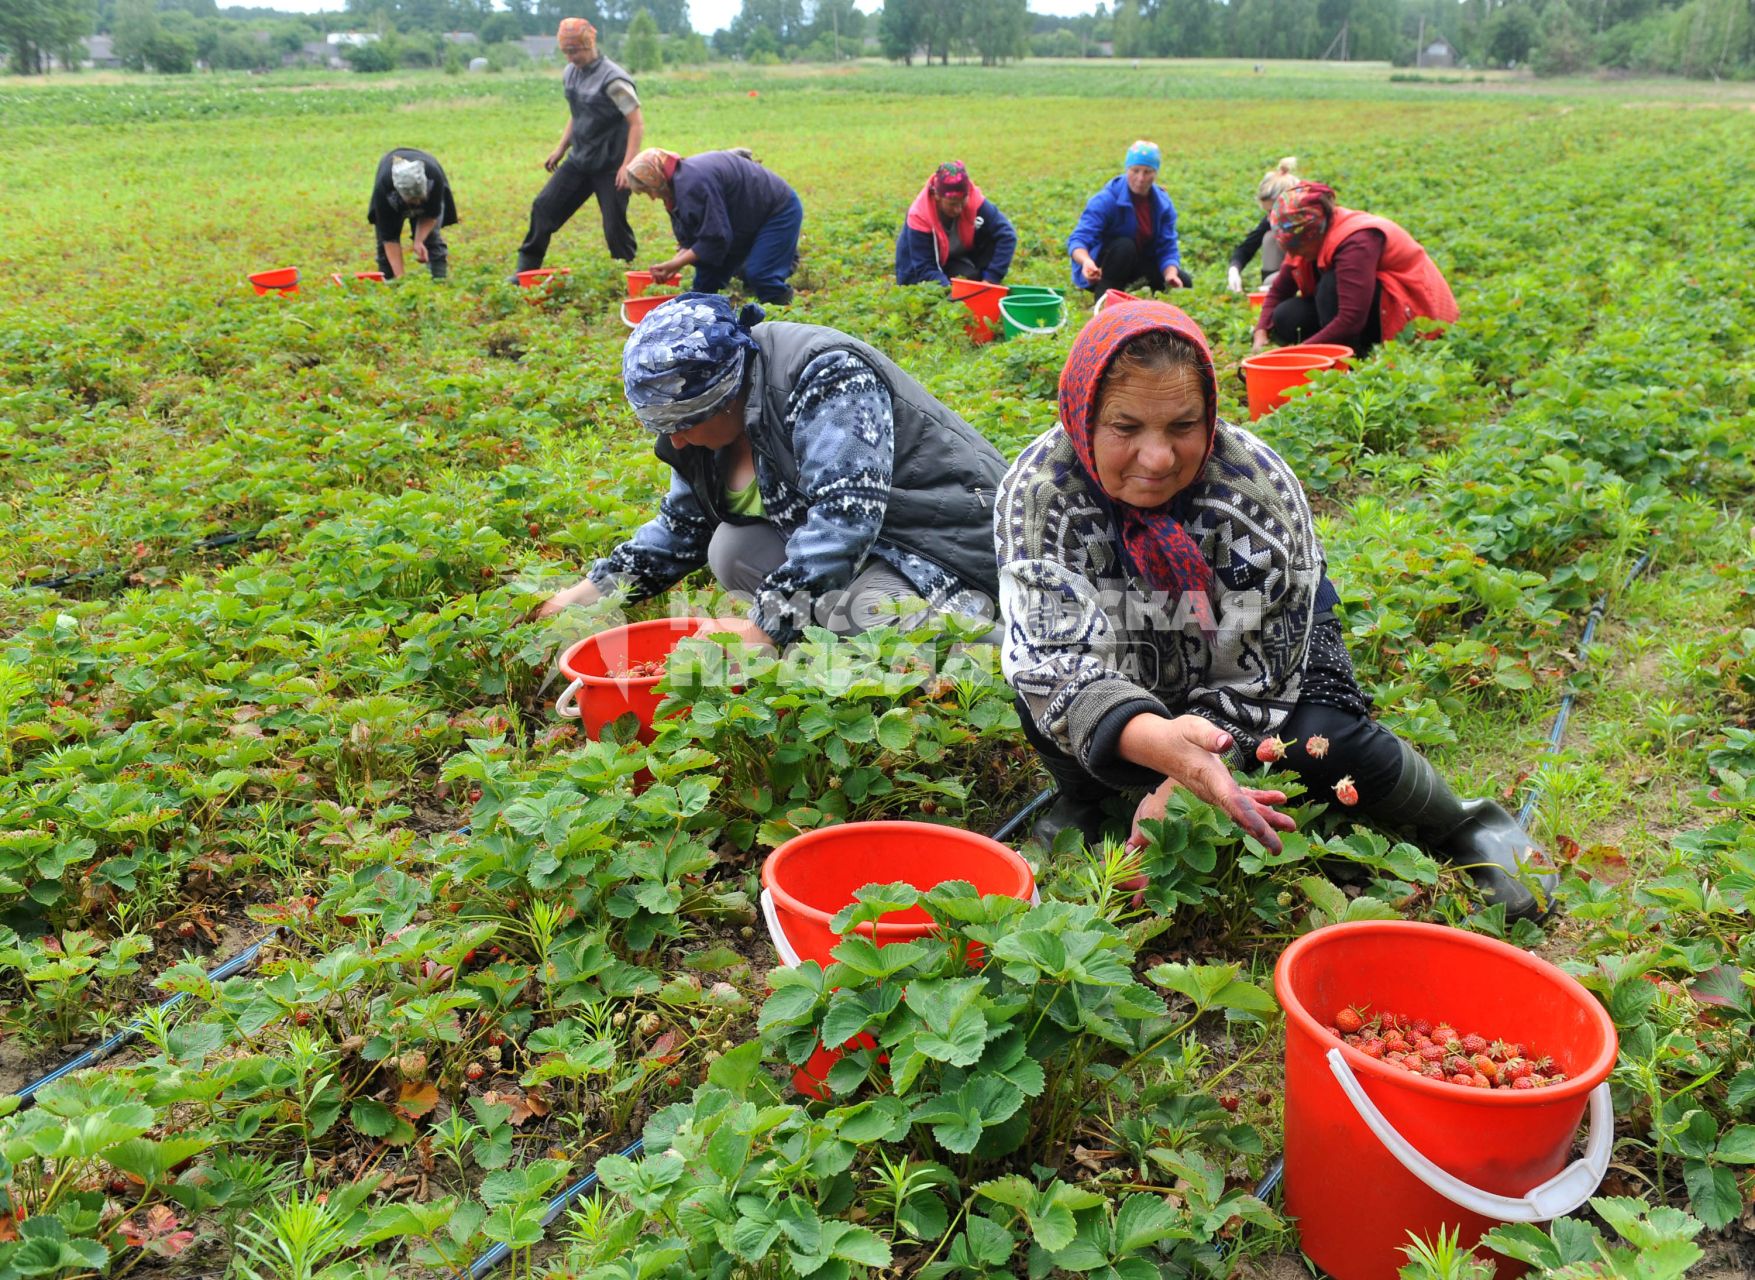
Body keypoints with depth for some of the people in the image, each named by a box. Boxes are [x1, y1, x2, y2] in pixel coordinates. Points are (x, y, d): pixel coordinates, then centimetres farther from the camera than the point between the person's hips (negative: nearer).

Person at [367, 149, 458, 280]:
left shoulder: (435, 175, -42)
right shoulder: (382, 187, -42)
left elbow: (431, 214, -22)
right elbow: (389, 237, -36)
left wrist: (419, 241, -37)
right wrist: (399, 276, -39)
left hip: (431, 190, 0)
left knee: (432, 237, -14)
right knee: (384, 243, -12)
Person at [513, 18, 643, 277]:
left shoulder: (613, 79, -17)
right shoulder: (570, 73, 7)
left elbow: (637, 123, -19)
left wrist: (627, 165, -26)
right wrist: (561, 148, 18)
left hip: (609, 166, -7)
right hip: (578, 160, 7)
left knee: (615, 226, -7)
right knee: (544, 207, 3)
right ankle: (525, 271, 12)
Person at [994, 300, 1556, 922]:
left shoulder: (1260, 489, -30)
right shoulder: (1035, 491, -30)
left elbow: (1255, 671, -24)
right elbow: (1062, 658, -39)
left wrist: (1179, 782, -38)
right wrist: (1154, 741, -59)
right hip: (1132, 675, 1)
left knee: (1324, 742, -28)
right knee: (1048, 698, -29)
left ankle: (1463, 826, 1)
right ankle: (1080, 796, 2)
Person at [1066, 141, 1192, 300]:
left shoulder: (1163, 204, -6)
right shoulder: (1105, 200, -23)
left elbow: (1167, 248, -10)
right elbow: (1078, 239, -33)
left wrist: (1170, 274, -32)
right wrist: (1086, 261, -56)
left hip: (1140, 262, 6)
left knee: (1183, 282, -10)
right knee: (1124, 246, -35)